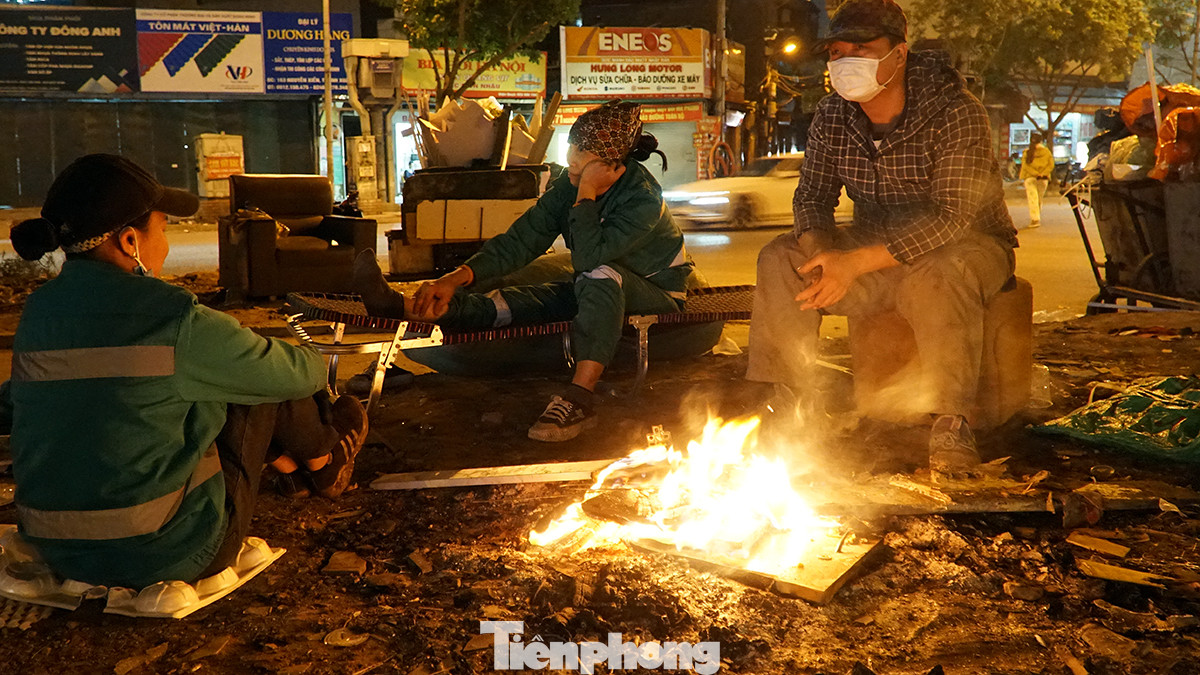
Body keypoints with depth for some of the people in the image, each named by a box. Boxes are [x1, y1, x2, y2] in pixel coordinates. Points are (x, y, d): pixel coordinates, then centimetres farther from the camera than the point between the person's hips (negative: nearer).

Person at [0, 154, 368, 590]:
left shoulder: (37, 312, 0)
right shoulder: (174, 319, -20)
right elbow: (292, 374, -6)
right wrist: (316, 363, 21)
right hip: (169, 554, -7)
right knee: (264, 381, 8)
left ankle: (293, 465, 39)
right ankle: (326, 463, 35)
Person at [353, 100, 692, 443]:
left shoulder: (643, 199, -26)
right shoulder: (568, 184, -7)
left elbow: (589, 257, -39)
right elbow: (520, 241, -10)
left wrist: (587, 194, -34)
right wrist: (457, 278, -21)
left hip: (656, 293, -6)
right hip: (599, 290, 6)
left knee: (600, 275, -38)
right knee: (510, 303, -14)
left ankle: (579, 397, -44)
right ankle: (402, 305, -24)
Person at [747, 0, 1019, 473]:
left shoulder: (956, 114, -21)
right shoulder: (832, 117, -3)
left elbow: (952, 217, -29)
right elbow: (812, 197, 1)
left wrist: (856, 262, -35)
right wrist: (818, 252, -23)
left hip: (965, 244, -5)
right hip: (875, 245, 5)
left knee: (936, 279, -40)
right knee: (780, 259, -13)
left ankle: (949, 421, -27)